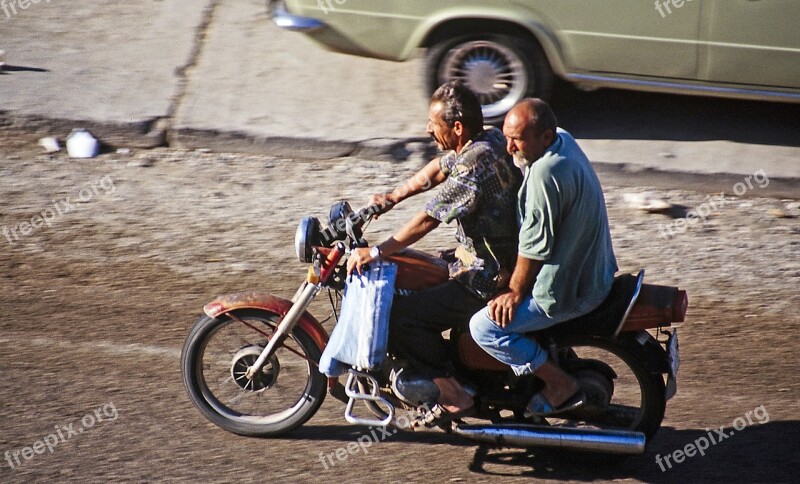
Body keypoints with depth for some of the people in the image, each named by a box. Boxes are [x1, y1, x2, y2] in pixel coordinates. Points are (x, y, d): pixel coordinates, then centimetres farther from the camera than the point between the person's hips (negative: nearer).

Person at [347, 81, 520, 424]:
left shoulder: (475, 163, -25)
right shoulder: (490, 138, 4)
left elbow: (428, 219, -24)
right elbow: (440, 167, 21)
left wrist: (376, 252, -18)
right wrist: (393, 197, 17)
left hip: (488, 283, -11)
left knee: (399, 315, -13)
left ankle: (454, 397, -5)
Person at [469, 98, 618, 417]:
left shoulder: (544, 173, -28)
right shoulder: (563, 140, 3)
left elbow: (534, 247, -22)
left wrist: (515, 293, -9)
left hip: (569, 289, -10)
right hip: (593, 271, 10)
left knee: (485, 327, -9)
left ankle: (562, 386, -1)